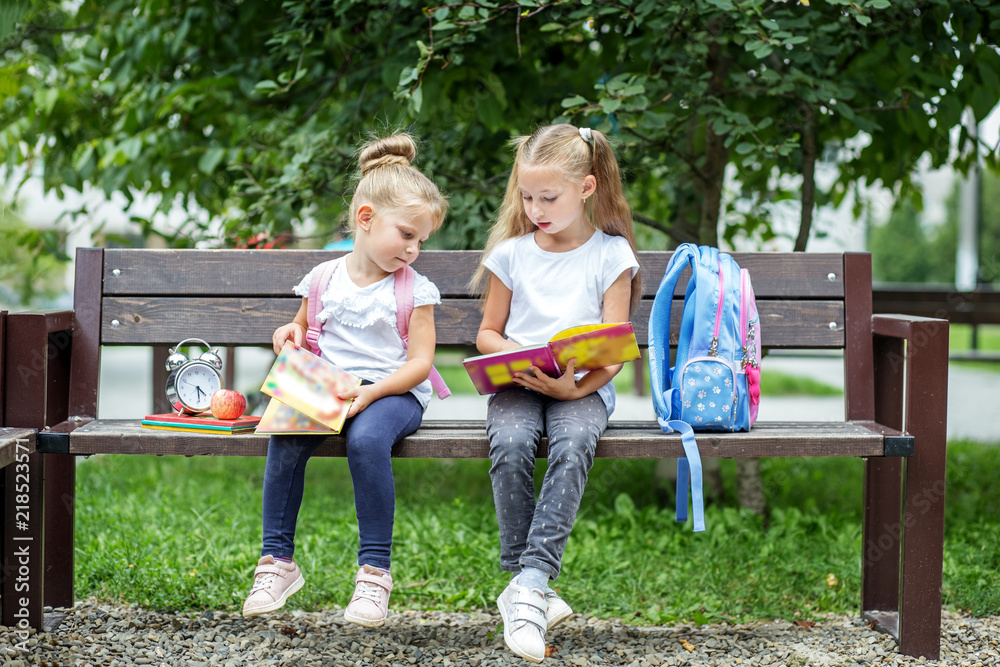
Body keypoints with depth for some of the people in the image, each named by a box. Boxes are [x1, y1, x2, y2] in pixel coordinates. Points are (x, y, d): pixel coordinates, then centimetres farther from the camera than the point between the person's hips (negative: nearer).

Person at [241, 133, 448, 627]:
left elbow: (420, 362, -4)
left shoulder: (414, 290, 2)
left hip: (394, 392, -3)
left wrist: (372, 391, -20)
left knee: (366, 438, -37)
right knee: (285, 435, -28)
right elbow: (303, 327, 27)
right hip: (326, 390, 3)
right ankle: (277, 561, -14)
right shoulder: (323, 279, 10)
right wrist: (290, 334, 2)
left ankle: (375, 569, -25)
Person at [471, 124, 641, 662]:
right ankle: (533, 590, -23)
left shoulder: (611, 255, 4)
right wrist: (513, 353, -7)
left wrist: (575, 387, -19)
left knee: (573, 443, -35)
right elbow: (487, 333, 17)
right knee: (510, 444, -31)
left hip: (583, 387, -2)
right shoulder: (510, 253, 10)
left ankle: (528, 585, -36)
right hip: (516, 385, 2)